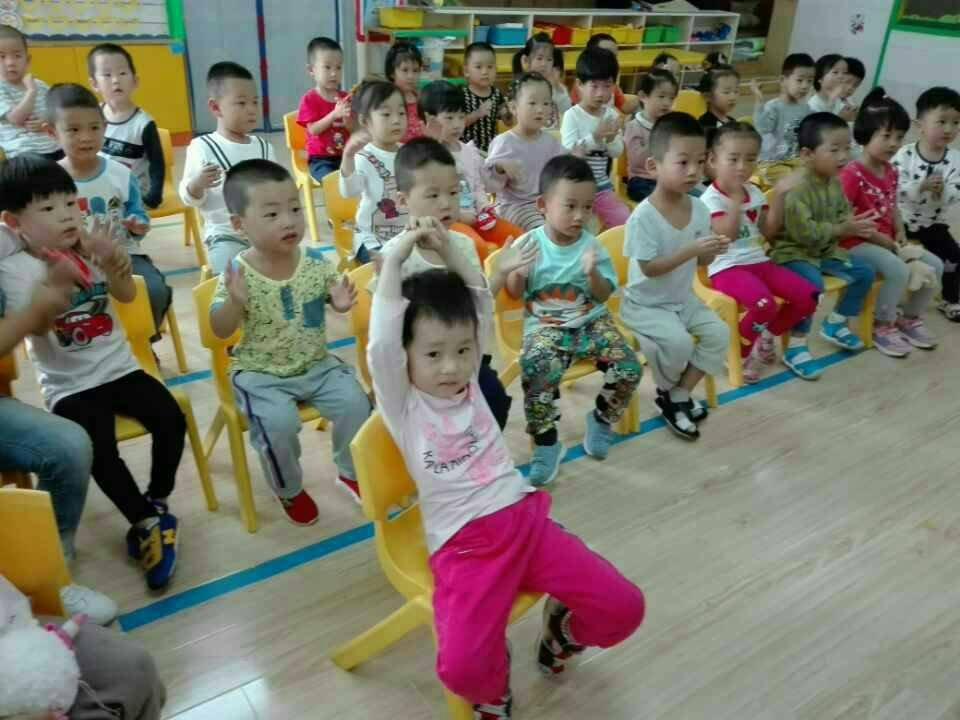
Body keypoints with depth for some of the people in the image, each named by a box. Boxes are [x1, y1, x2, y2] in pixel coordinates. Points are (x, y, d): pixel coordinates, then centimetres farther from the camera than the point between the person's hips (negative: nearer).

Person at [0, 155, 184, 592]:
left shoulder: (88, 248, 2)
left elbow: (128, 295, -9)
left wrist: (111, 258, -26)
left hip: (119, 368, 3)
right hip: (70, 385, -3)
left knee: (171, 420, -16)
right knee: (101, 452, -24)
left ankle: (157, 505, 7)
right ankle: (147, 523, -3)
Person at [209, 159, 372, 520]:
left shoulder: (315, 260, -7)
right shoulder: (237, 274, -15)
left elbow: (332, 297, 8)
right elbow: (220, 331, -11)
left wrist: (340, 303, -16)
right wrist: (234, 302, -31)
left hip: (317, 364, 3)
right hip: (261, 373, -3)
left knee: (355, 401, -13)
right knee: (279, 422, -25)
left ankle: (350, 472, 18)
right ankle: (289, 490, 7)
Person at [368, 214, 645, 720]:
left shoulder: (469, 384, 10)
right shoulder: (401, 404, -2)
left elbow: (483, 309, 5)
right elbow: (380, 345, -19)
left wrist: (449, 253, -2)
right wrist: (394, 259, -15)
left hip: (526, 518, 4)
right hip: (463, 546, -4)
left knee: (624, 607, -8)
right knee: (462, 668, -26)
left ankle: (561, 628, 27)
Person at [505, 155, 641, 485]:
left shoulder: (593, 246, -2)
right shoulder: (529, 243, -6)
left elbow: (604, 296, -2)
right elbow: (514, 294, 1)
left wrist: (593, 274, -23)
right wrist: (517, 272, -21)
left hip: (591, 322, 2)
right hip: (545, 326, -2)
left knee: (629, 368, -16)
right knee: (536, 372, -31)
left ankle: (601, 418, 14)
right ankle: (546, 441, -10)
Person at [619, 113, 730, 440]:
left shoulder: (699, 209, -4)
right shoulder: (643, 216, -24)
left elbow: (701, 262, 3)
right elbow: (649, 268, -25)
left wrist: (711, 251, -20)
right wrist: (690, 250, -33)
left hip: (683, 298, 7)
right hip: (644, 304, -7)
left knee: (718, 333, -9)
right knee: (678, 341, -26)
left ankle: (679, 395, 6)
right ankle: (667, 393, 7)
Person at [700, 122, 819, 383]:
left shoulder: (754, 193, 12)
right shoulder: (711, 198, -9)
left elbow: (769, 231, 8)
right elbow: (726, 235, -21)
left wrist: (778, 196, 0)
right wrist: (736, 198, -23)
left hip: (758, 261, 7)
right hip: (726, 268, -7)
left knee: (808, 295, -9)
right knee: (764, 304, -33)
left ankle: (766, 336, 15)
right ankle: (739, 353, -5)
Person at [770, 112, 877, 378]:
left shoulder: (835, 183, 5)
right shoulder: (797, 189, -25)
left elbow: (843, 215, 12)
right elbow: (804, 232, -29)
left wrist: (854, 223, -12)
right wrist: (842, 229, -26)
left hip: (826, 250, 9)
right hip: (794, 252, -9)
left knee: (864, 273, 8)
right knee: (812, 284, -33)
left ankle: (836, 324, 27)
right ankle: (796, 347, -21)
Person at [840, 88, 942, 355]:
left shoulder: (891, 172, 9)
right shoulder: (852, 173, -19)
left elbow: (892, 206, 20)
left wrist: (899, 232, 1)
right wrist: (878, 237, -18)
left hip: (887, 241, 9)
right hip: (856, 244, -9)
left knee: (934, 265, 0)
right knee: (899, 271, -29)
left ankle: (909, 317, 18)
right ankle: (882, 326, -7)